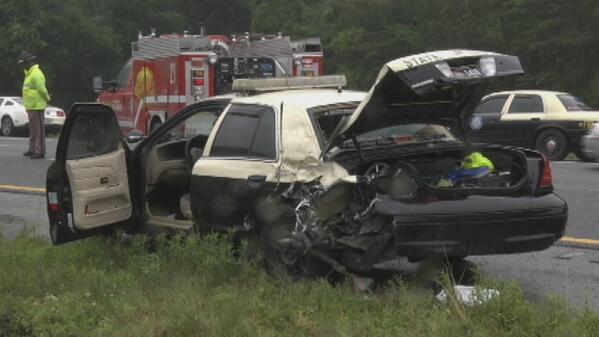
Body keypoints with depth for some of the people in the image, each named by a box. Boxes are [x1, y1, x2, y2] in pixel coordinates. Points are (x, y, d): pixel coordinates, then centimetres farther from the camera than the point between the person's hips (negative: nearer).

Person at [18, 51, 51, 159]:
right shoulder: (29, 73, 16)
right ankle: (32, 150, 25)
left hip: (37, 106, -10)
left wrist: (47, 99, -7)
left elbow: (42, 89, -20)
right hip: (31, 106, 10)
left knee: (38, 129, -7)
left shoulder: (36, 74, -18)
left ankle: (40, 151, -5)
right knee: (33, 129, 17)